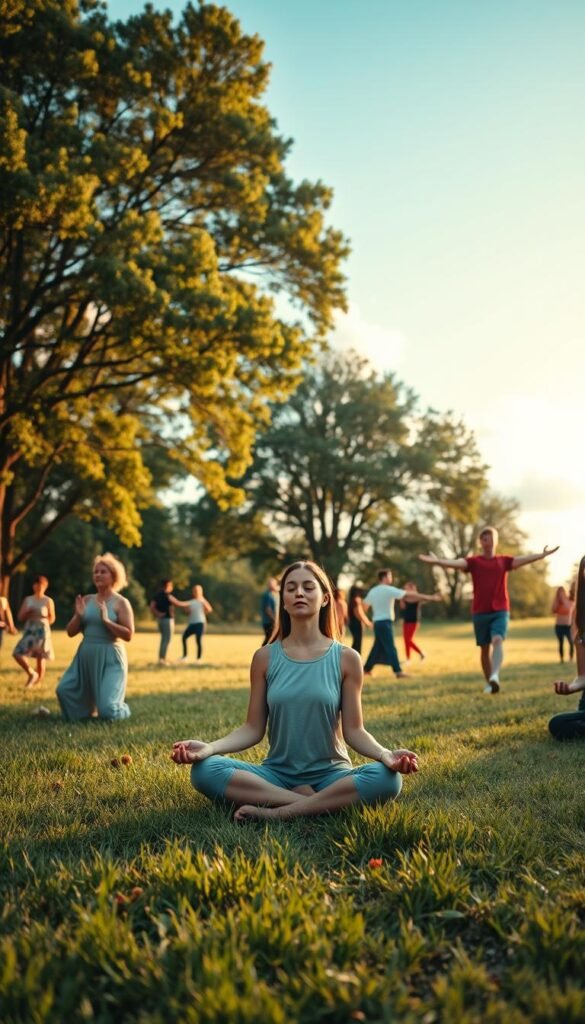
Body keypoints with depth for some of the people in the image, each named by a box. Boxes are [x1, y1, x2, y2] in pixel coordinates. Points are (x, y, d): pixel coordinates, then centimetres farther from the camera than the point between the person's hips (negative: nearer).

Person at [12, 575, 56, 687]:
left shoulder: (48, 601, 0)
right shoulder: (28, 600, 9)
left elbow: (52, 619, 3)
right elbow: (20, 617, 9)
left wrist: (43, 617, -13)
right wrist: (27, 613, -9)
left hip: (42, 631, -3)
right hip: (29, 631, 3)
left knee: (41, 657, -1)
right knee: (17, 653, -9)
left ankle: (37, 683, 11)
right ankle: (32, 674, 7)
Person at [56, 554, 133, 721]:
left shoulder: (121, 602, -6)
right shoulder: (86, 600, 8)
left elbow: (129, 635, -13)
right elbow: (70, 632, 9)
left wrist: (106, 620, -20)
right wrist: (78, 615, -10)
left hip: (109, 658, -5)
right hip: (86, 656, 5)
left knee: (107, 710, -12)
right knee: (64, 690, -12)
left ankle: (122, 711, 27)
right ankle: (89, 707, 20)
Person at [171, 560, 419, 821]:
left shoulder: (346, 659, -2)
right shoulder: (265, 658, 1)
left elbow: (353, 730, -3)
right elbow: (253, 729, 0)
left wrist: (385, 754, -23)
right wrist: (210, 747, -17)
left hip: (330, 775, -1)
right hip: (276, 774, 1)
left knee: (388, 779, -32)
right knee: (205, 770, -25)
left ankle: (279, 811, -23)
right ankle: (317, 804, -22)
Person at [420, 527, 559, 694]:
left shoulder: (504, 561, 6)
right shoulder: (473, 561, 2)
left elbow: (523, 559, -8)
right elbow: (457, 563, -15)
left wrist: (542, 555, -25)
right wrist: (437, 561, -34)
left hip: (500, 611, 0)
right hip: (480, 612, 1)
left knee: (497, 640, -23)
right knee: (485, 648, 6)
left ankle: (495, 676, -35)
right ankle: (489, 683, 16)